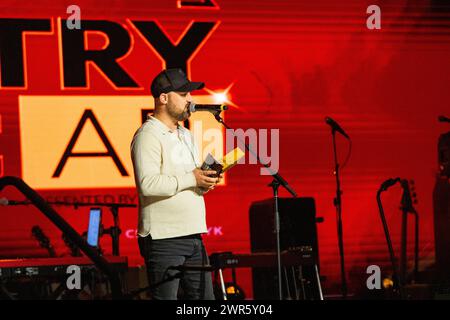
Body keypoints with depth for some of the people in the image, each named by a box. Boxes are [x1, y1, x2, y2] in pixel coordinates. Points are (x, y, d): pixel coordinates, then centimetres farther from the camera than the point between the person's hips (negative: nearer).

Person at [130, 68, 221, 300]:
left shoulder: (186, 135, 19)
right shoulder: (148, 135, -9)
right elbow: (147, 184, -23)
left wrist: (206, 181, 3)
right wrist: (191, 179, -18)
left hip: (193, 235, 9)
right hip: (163, 237, -9)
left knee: (204, 297, 9)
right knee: (165, 297, -5)